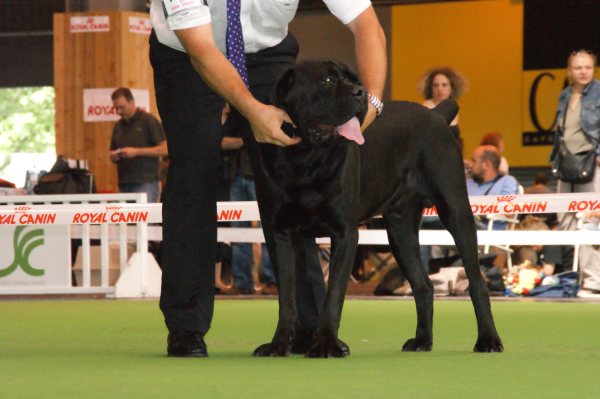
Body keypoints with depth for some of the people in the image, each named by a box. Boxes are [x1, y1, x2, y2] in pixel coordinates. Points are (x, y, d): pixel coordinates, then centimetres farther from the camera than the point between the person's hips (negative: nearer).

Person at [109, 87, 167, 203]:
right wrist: (114, 156, 1)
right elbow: (112, 155, 26)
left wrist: (136, 152, -14)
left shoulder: (148, 121, -2)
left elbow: (164, 149, -7)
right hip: (123, 184, 6)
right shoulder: (118, 126, 17)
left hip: (145, 183, -6)